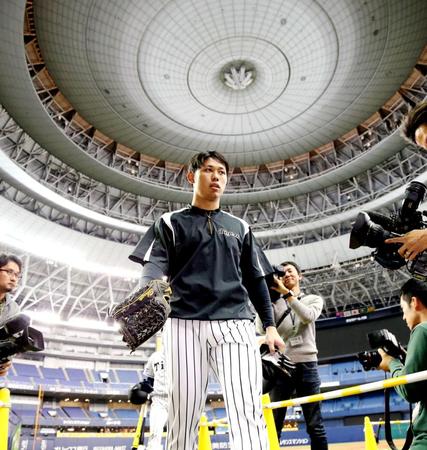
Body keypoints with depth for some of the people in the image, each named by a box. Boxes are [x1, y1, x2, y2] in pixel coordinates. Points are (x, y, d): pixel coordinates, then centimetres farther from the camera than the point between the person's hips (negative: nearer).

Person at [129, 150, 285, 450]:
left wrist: (270, 325, 11)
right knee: (183, 419, 1)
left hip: (235, 323, 2)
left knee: (248, 414, -10)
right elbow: (154, 267, -2)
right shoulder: (171, 223, 13)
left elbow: (256, 280, 20)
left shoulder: (240, 228, 21)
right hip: (185, 324, -1)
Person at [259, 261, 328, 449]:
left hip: (307, 365, 0)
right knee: (273, 425, 1)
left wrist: (287, 293, -16)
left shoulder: (314, 299, 13)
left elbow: (308, 316, -10)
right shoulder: (275, 302, 14)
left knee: (315, 425, 3)